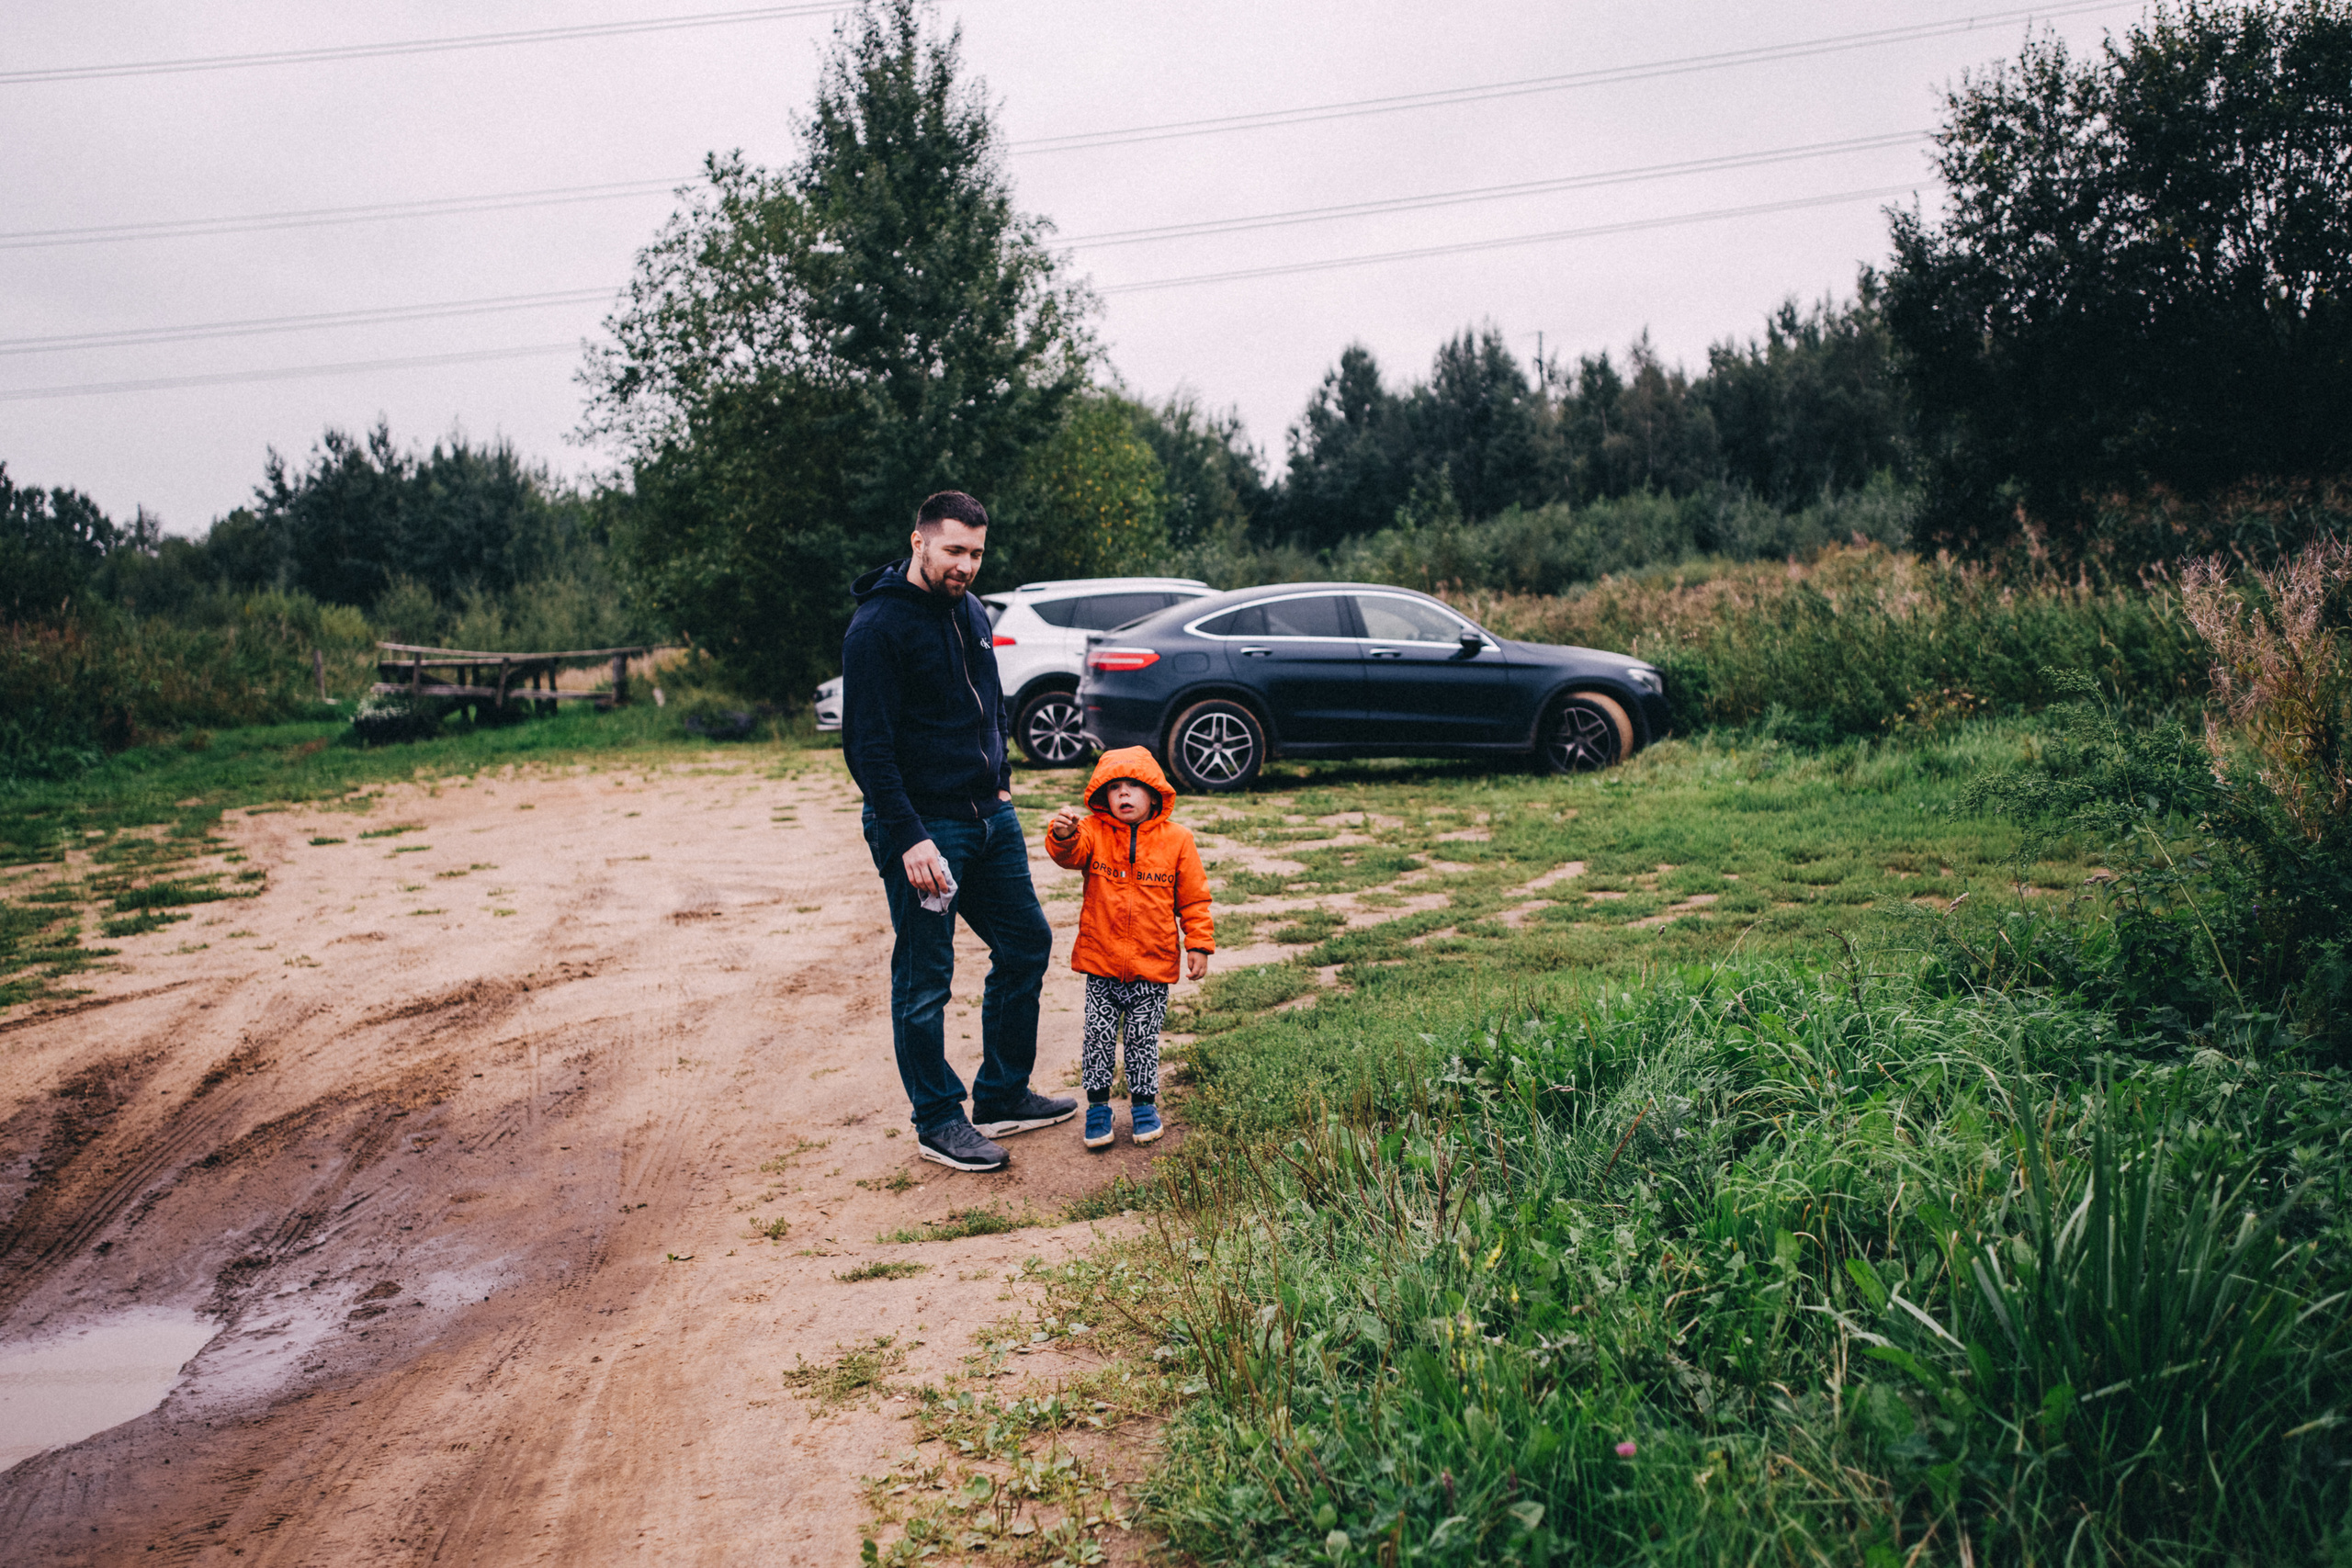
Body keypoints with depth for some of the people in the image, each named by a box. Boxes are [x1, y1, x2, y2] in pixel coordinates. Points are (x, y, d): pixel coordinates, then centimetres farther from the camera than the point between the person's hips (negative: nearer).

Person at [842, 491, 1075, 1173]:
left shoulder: (971, 612, 10)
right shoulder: (878, 625, -15)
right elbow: (868, 746, -19)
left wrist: (1000, 778, 14)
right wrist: (909, 839, -24)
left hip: (989, 813, 9)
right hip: (922, 826, -8)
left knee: (1026, 944, 13)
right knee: (924, 981, 1)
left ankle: (1003, 1098, 27)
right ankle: (937, 1122, 15)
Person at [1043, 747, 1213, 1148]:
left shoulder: (1176, 839, -1)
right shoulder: (1093, 832, -1)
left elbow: (1193, 898, 4)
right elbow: (1069, 854, -22)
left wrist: (1198, 945, -1)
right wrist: (1063, 834, -44)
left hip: (1153, 965, 0)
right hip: (1101, 963, 0)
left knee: (1143, 1036, 7)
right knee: (1099, 1034, 3)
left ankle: (1144, 1103, 25)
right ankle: (1098, 1104, 19)